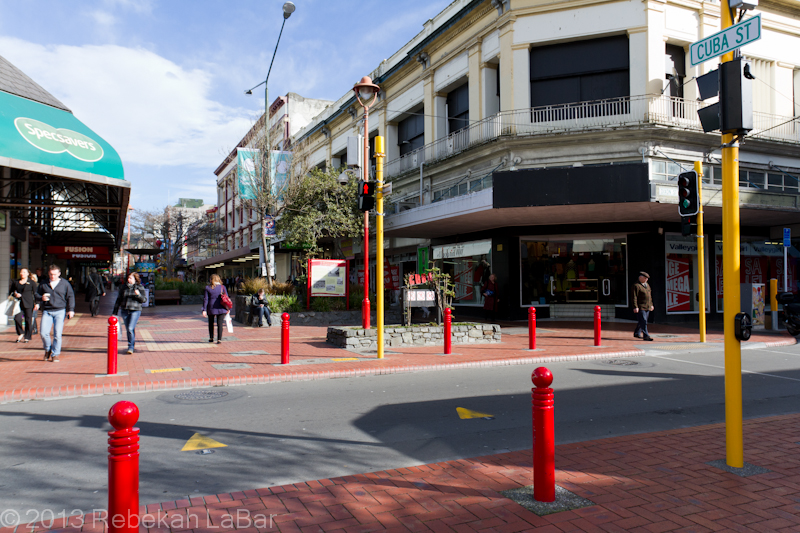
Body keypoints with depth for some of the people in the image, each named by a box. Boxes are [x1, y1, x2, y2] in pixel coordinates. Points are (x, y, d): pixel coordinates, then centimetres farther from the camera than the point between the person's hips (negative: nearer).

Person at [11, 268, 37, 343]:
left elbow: (35, 293, 3)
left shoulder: (31, 282, 3)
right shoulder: (16, 282, 13)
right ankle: (21, 333, 9)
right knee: (17, 318, -12)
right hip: (19, 303, 3)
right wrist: (15, 294, -2)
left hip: (28, 304, -3)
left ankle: (27, 337, 9)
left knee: (28, 320, -1)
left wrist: (36, 303, -5)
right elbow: (12, 291, 22)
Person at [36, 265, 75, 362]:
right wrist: (41, 298, -8)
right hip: (47, 311, 2)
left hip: (60, 311, -2)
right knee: (43, 332, -9)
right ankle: (48, 349, 19)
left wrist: (71, 309, 0)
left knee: (57, 334, -5)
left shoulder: (65, 284, 7)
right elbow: (37, 296, 16)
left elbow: (70, 297, 9)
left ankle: (55, 354, 8)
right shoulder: (43, 284, 10)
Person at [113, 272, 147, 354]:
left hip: (135, 310, -4)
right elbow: (119, 299, 13)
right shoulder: (123, 287, 8)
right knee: (128, 330, 10)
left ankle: (131, 347, -4)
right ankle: (132, 345, 25)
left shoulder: (140, 288, -1)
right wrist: (115, 312, 12)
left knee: (130, 328, -14)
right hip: (125, 310, 4)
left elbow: (143, 300, -3)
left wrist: (138, 295, -23)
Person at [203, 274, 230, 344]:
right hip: (221, 308, 0)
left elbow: (205, 299, -3)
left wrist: (204, 310, -3)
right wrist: (227, 309, 8)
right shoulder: (222, 287, 1)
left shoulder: (207, 288, -1)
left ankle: (211, 338, 26)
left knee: (211, 323, 19)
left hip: (211, 308, 0)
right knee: (220, 323, 0)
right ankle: (219, 339, -8)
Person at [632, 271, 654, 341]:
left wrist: (651, 305, 19)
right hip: (640, 307, -8)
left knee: (642, 321, 14)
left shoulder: (647, 285, 16)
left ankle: (636, 333, 27)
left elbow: (649, 295, 23)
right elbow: (634, 297, -17)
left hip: (647, 307, 8)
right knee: (643, 322, -9)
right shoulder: (636, 286, -11)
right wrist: (635, 307, -22)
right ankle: (646, 336, -9)